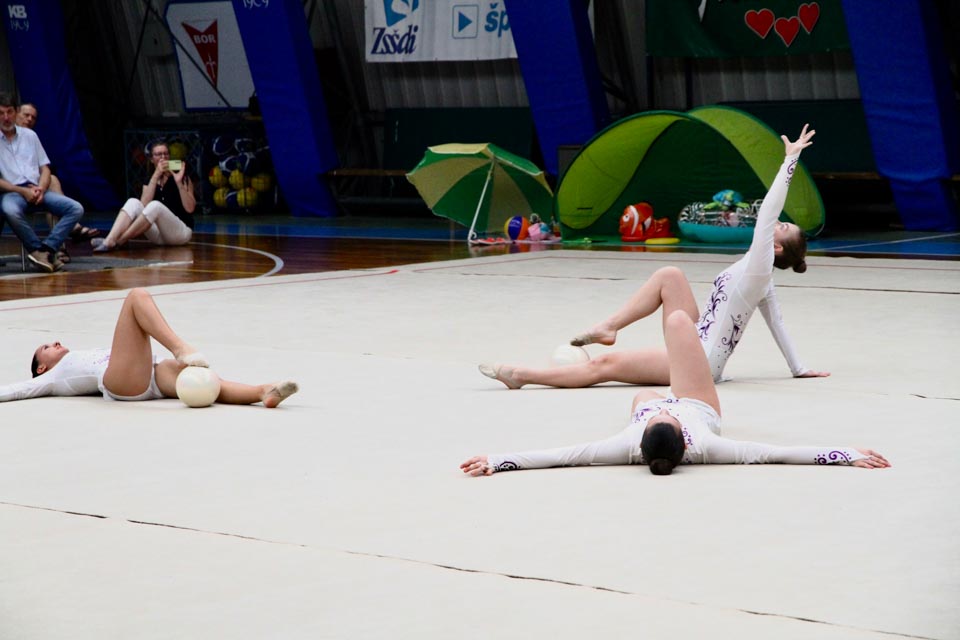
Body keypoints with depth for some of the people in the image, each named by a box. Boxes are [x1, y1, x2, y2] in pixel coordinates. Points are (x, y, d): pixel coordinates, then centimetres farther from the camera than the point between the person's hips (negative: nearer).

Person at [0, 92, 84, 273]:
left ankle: (46, 249, -30)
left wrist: (41, 188, -7)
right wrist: (23, 191, -14)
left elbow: (45, 168, 14)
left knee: (76, 209, -19)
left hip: (37, 190, 4)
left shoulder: (29, 135, 16)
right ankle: (39, 250, -26)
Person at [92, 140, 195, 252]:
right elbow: (144, 206, -9)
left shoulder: (182, 177, 4)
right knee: (133, 203, -20)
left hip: (181, 232, -4)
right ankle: (108, 242, -41)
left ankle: (118, 242, -36)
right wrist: (156, 176, -13)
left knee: (155, 206, -33)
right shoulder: (149, 181, 12)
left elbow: (190, 208, -9)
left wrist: (179, 182, -19)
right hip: (159, 235, 4)